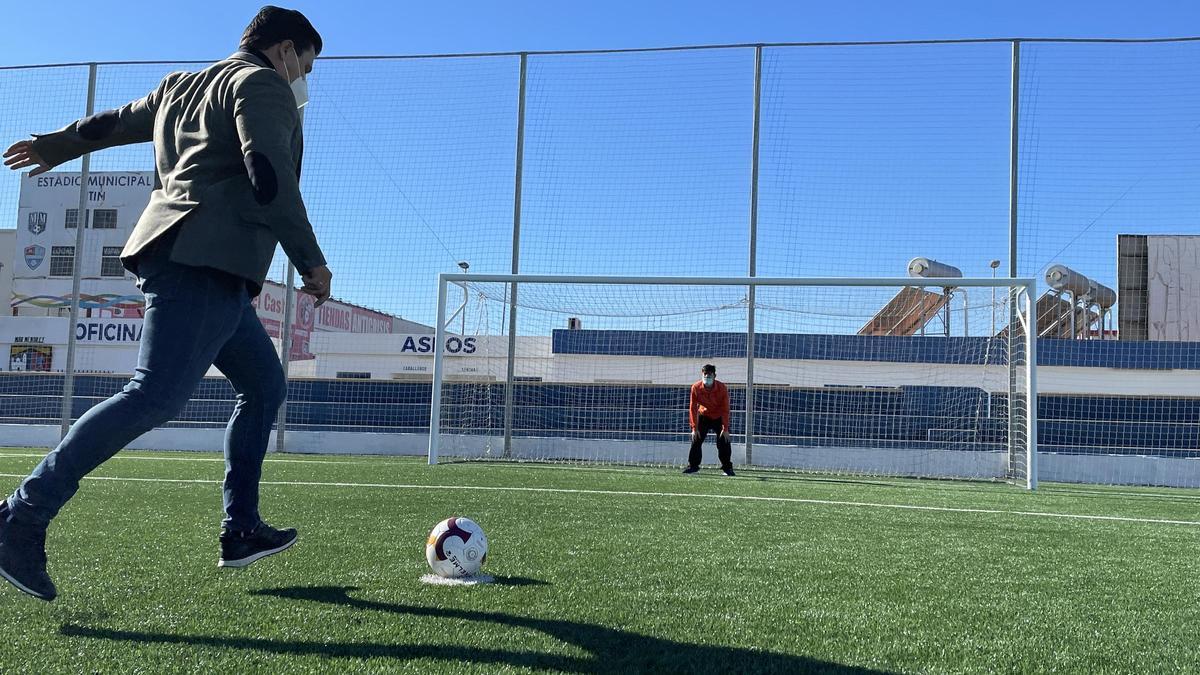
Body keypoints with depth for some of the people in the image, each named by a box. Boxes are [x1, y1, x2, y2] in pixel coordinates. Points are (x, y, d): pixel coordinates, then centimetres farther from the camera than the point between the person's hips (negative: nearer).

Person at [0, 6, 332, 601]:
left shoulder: (181, 86, 26)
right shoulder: (261, 84, -1)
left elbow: (116, 121, 39)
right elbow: (270, 177, -15)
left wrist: (59, 145, 57)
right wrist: (312, 262, -11)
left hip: (194, 267, 10)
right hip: (205, 261, -10)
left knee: (265, 385, 15)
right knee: (156, 395, -18)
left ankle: (240, 531, 16)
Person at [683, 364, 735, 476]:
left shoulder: (722, 388, -25)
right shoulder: (696, 388, -21)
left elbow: (725, 409, -20)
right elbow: (692, 408, -15)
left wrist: (725, 428, -23)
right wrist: (694, 428, -18)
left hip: (719, 417, -2)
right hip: (703, 416, 2)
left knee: (723, 442, -10)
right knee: (696, 439, -7)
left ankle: (727, 468, 2)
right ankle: (693, 465, 4)